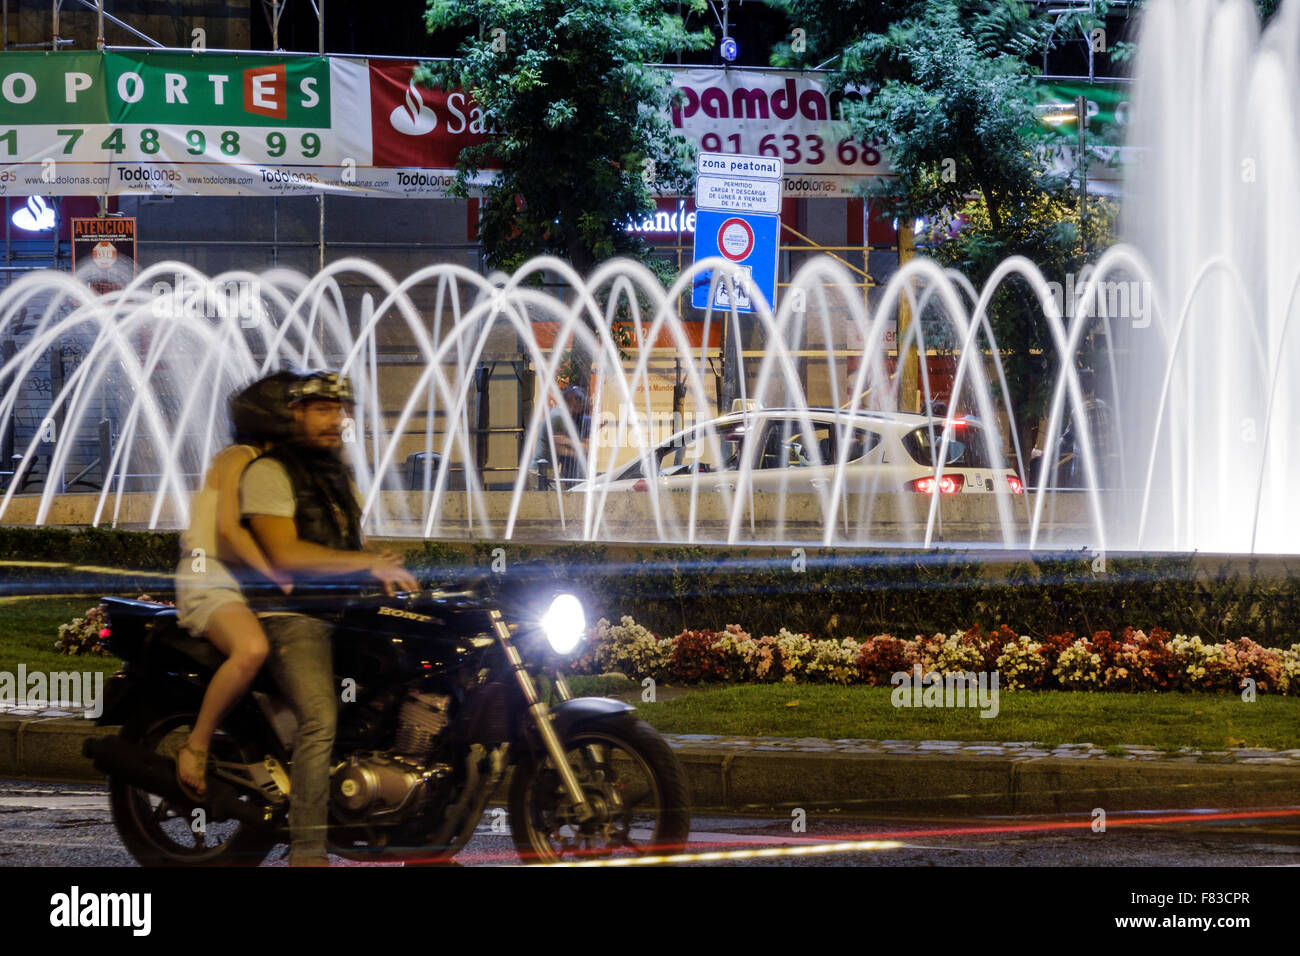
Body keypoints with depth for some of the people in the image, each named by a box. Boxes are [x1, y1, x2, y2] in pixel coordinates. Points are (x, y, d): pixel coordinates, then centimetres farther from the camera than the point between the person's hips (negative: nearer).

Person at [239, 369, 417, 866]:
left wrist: (387, 574, -1)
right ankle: (307, 851, -30)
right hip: (292, 616, -8)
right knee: (320, 720, -27)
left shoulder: (340, 478, 23)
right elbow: (284, 553, -16)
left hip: (341, 613, 8)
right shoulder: (269, 471, -4)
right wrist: (368, 562, -16)